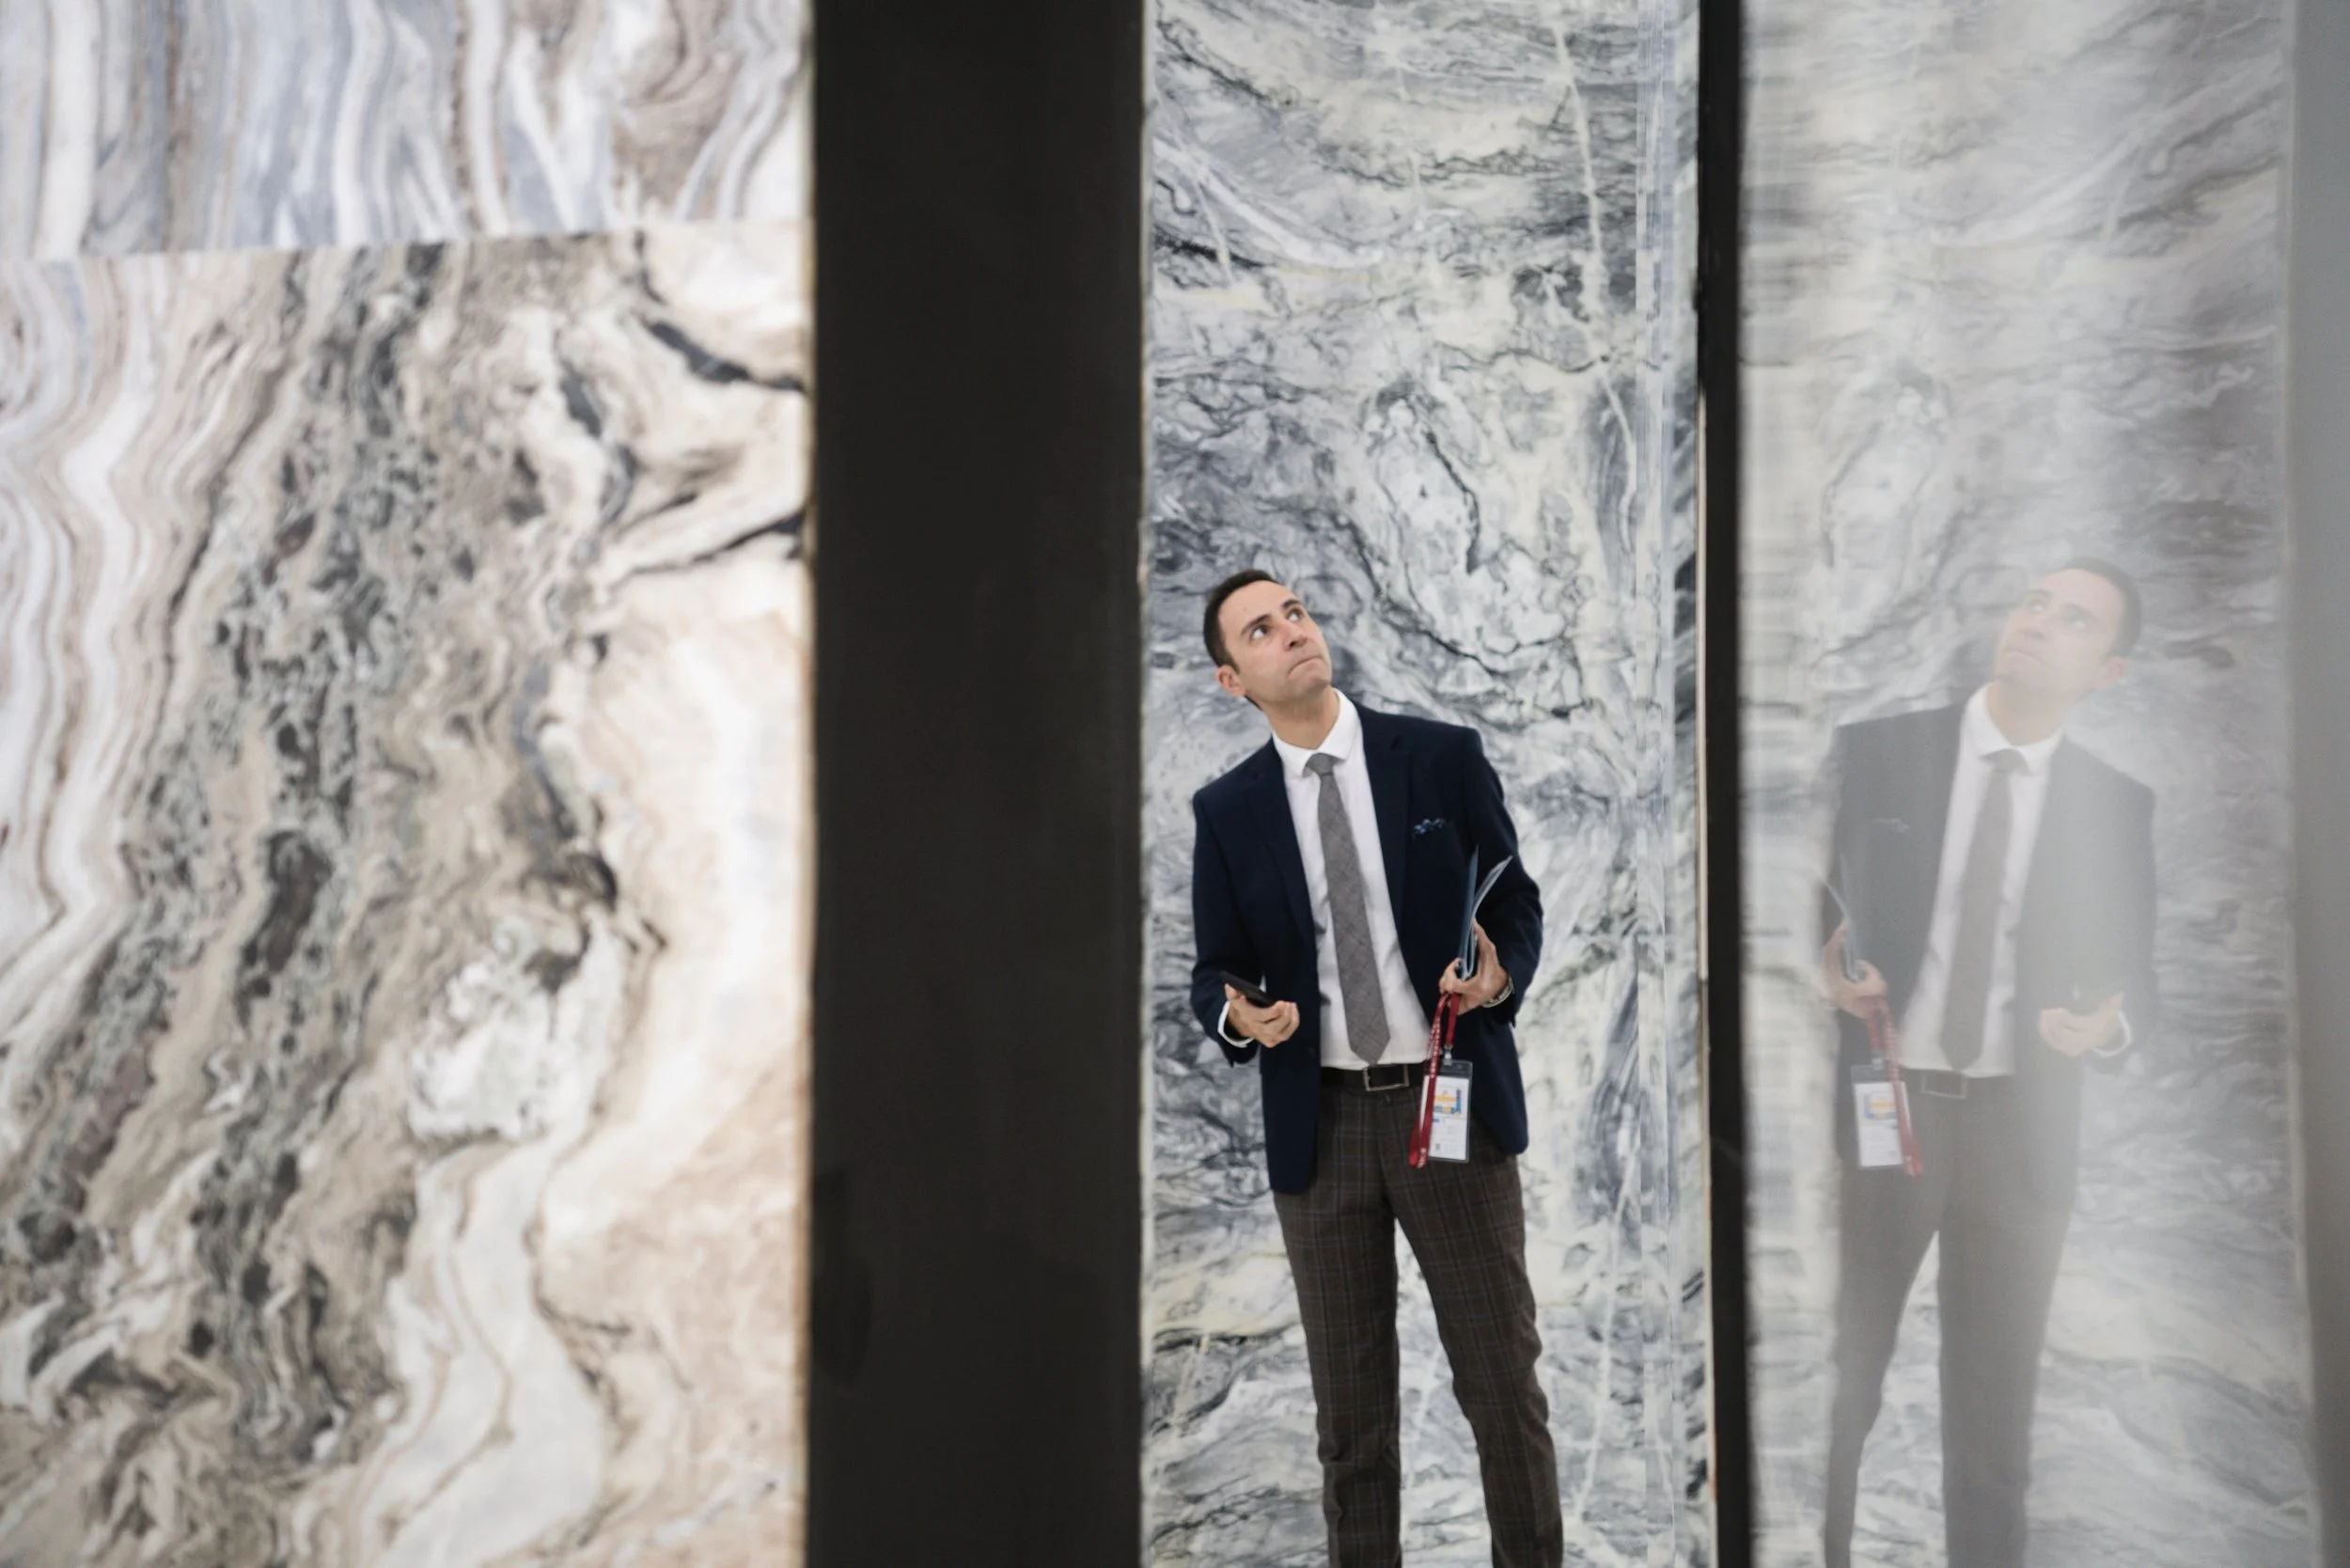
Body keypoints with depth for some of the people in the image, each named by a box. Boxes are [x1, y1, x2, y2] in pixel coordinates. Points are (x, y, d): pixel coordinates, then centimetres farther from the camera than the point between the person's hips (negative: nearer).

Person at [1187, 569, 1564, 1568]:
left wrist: (1501, 972, -16)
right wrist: (1240, 1016, -16)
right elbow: (1214, 970, 6)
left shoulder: (1443, 757, 0)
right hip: (1317, 1122, 1)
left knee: (1503, 1379, 7)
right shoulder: (1228, 811, 3)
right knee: (1349, 1401, 11)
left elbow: (1515, 898, 5)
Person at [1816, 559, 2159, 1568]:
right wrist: (1821, 965, -14)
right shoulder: (1877, 748, -1)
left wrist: (2106, 1022, -15)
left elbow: (2135, 976, 7)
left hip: (2021, 1128, 2)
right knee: (1831, 1386, 5)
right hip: (1875, 1107, -1)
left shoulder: (2117, 804, 4)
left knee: (1993, 1407, 12)